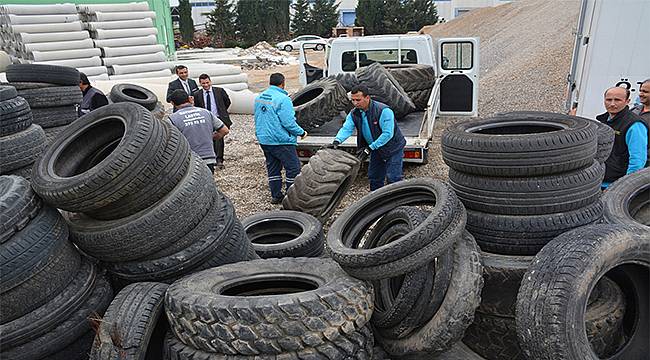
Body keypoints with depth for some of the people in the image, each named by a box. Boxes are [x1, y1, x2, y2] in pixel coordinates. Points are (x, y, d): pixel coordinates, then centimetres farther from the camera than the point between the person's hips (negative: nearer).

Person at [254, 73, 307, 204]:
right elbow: (288, 122, -19)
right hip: (280, 141, -8)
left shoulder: (259, 98, 10)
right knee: (293, 168, 1)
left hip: (264, 140, 8)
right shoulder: (283, 99, -16)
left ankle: (276, 196, 21)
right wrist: (301, 132, -6)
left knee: (272, 167, 16)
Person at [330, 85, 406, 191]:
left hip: (393, 149, -6)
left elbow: (388, 134, -30)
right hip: (376, 150, 7)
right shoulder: (354, 114, -7)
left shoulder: (383, 111, -27)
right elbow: (346, 128, -18)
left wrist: (370, 148, -33)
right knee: (374, 178, 14)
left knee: (392, 178, -8)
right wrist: (337, 140, -39)